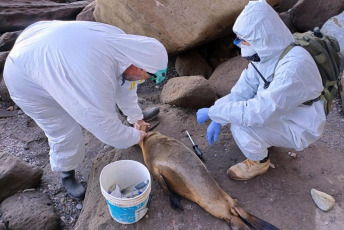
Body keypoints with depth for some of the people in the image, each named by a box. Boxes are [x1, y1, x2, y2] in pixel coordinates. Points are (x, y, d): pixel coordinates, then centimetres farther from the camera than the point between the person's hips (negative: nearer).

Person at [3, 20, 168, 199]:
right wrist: (135, 137, -11)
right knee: (66, 133, 0)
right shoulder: (97, 77, -43)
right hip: (28, 79, -7)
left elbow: (124, 84, 1)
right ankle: (67, 175, 26)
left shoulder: (122, 41, -17)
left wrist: (136, 117, 10)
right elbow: (108, 130, -29)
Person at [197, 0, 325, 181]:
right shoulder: (267, 51, -10)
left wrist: (212, 112, -30)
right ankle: (269, 139, 20)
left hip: (299, 128, -8)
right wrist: (218, 119, -16)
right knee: (232, 101, 3)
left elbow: (259, 113, -39)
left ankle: (259, 162, 5)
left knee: (241, 126, -26)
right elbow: (243, 89, -7)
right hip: (278, 111, 8)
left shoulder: (293, 66, -36)